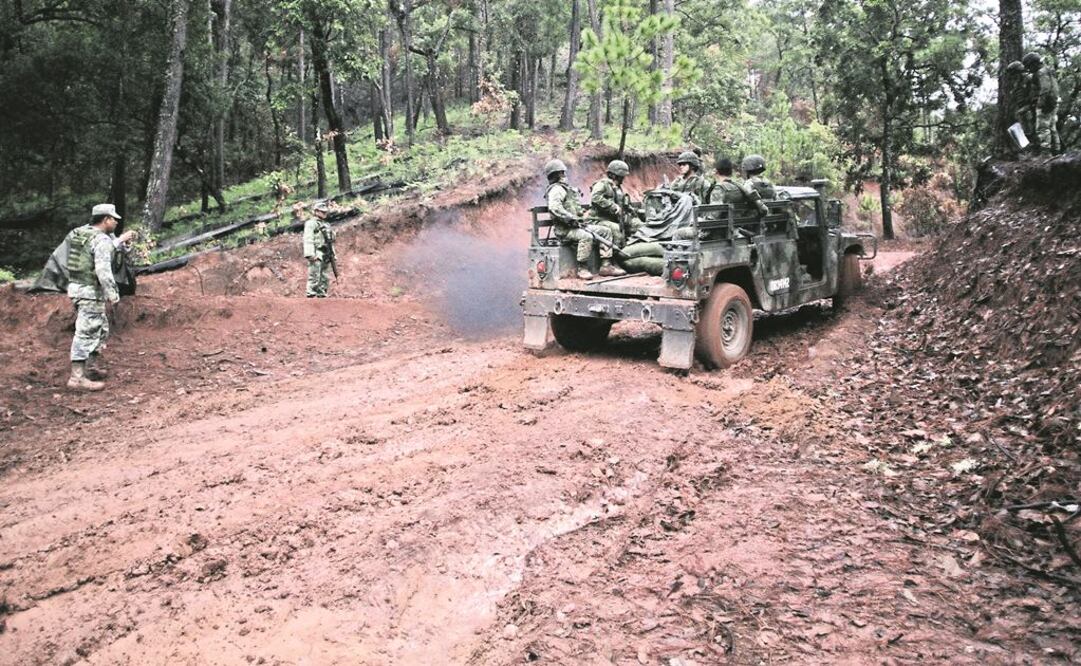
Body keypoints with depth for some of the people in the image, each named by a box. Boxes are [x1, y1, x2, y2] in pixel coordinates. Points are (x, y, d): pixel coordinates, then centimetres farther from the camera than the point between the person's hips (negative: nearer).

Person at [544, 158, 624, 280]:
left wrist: (582, 219, 15)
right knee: (587, 236, -37)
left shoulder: (566, 188, 24)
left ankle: (606, 265, -3)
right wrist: (571, 219, -26)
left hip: (577, 225, 10)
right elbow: (554, 208, -28)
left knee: (606, 231, 3)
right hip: (565, 230, -10)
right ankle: (582, 269, -25)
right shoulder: (557, 189, -10)